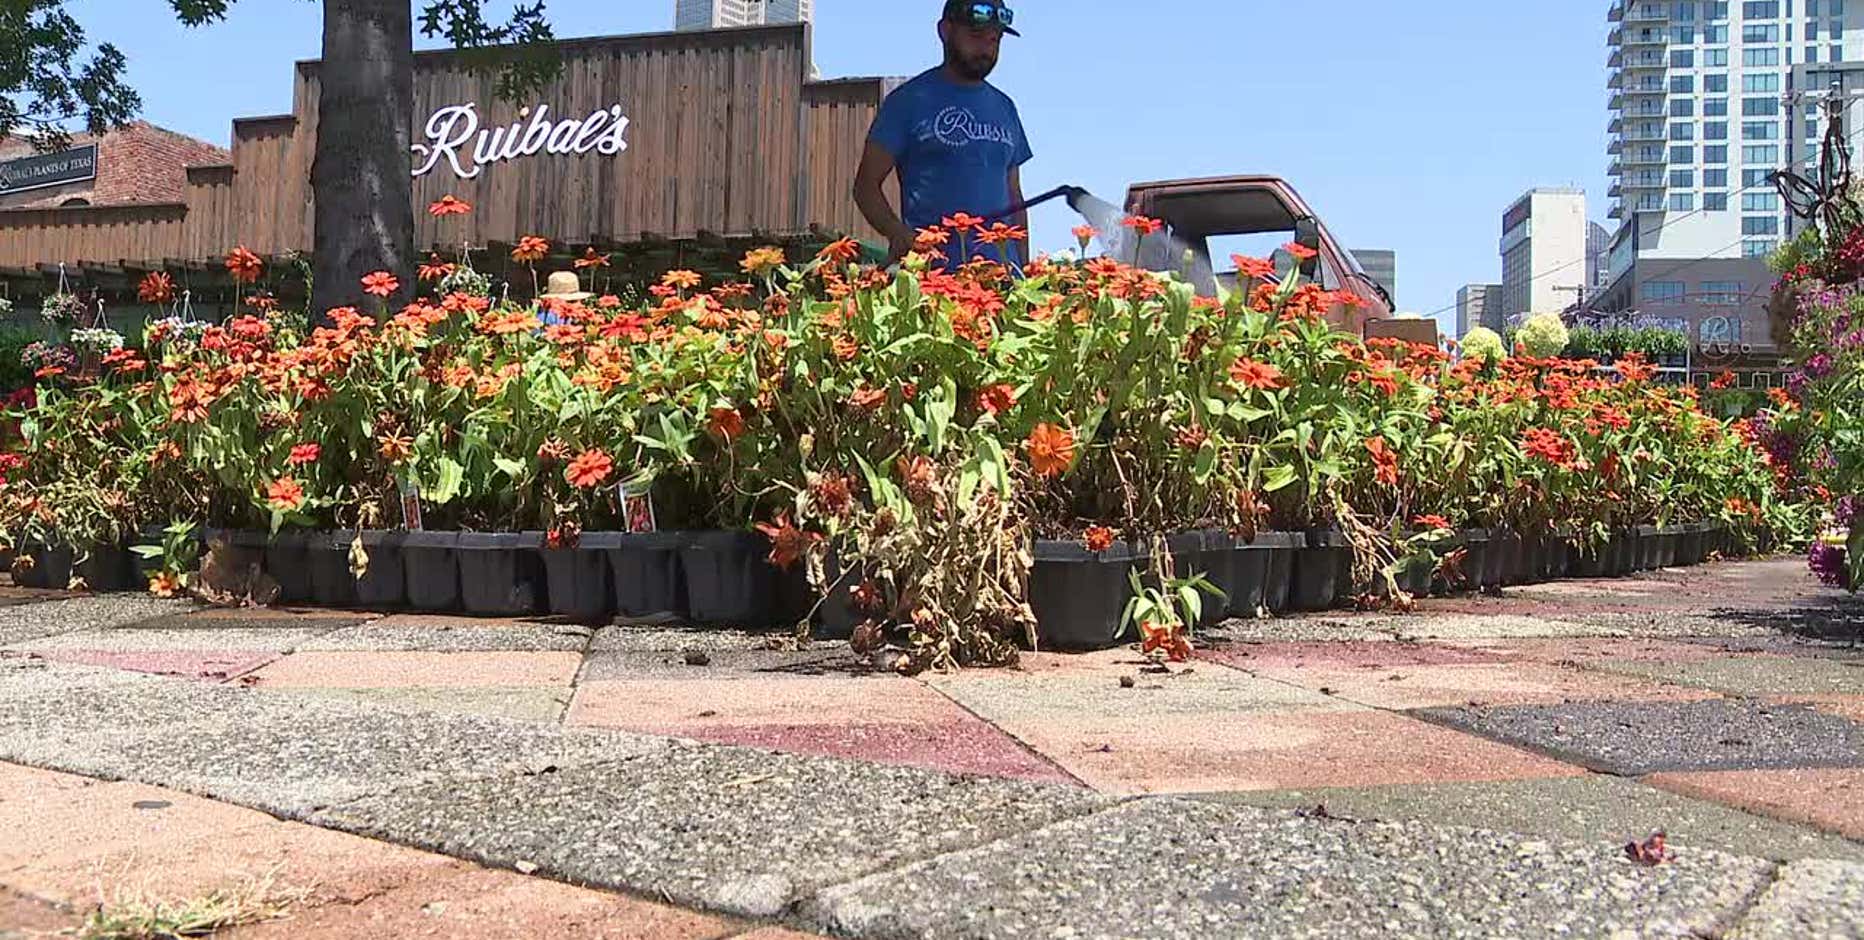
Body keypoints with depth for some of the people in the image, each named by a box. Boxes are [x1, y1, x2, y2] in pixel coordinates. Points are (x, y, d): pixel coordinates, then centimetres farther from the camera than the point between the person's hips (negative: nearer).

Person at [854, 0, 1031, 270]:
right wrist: (899, 234, -19)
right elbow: (866, 185, 0)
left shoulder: (1004, 108, 20)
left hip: (1001, 271, 5)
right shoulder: (909, 100, 4)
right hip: (932, 270, -5)